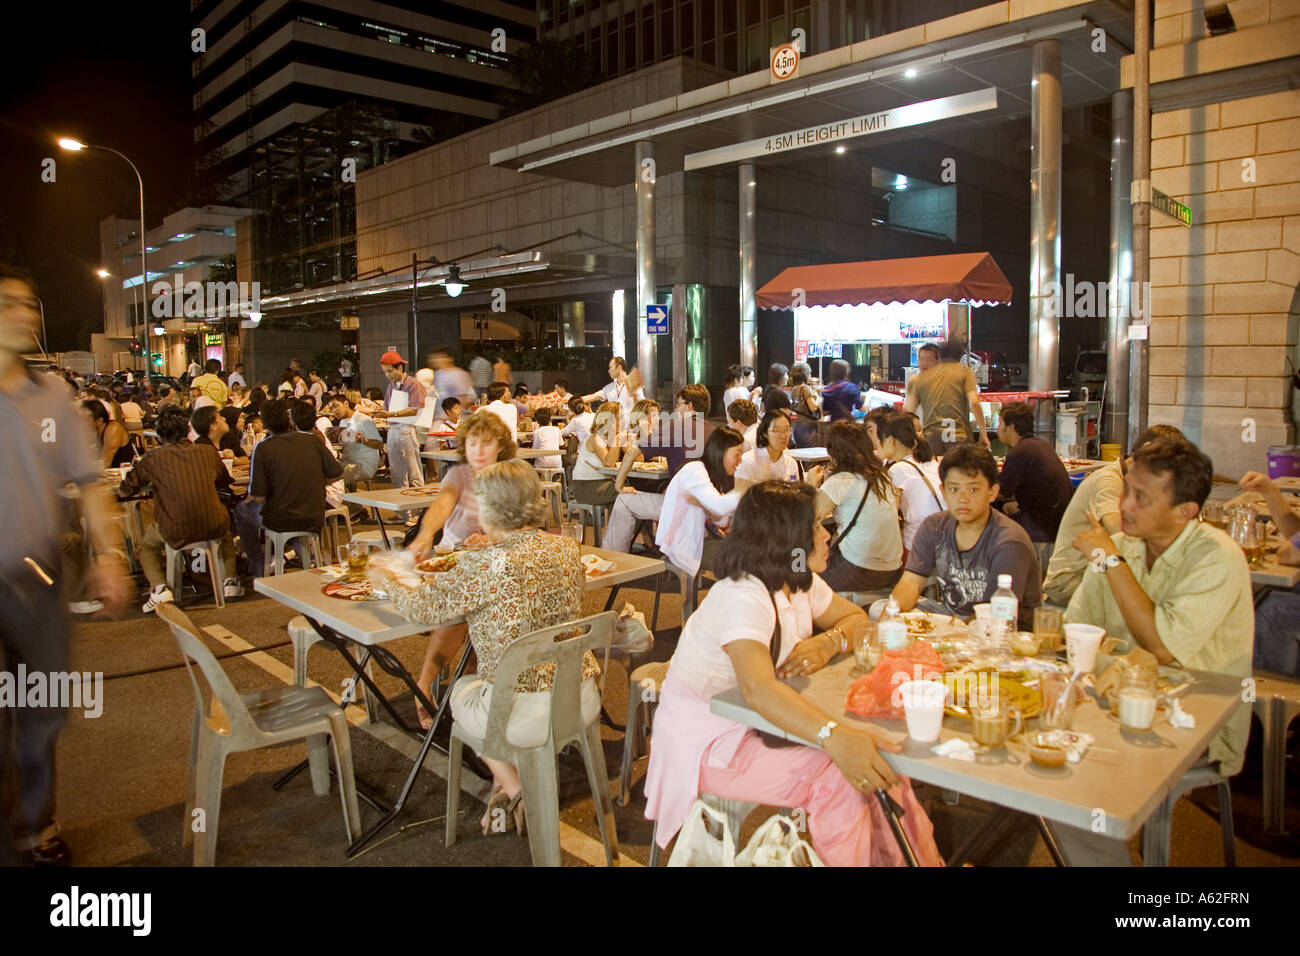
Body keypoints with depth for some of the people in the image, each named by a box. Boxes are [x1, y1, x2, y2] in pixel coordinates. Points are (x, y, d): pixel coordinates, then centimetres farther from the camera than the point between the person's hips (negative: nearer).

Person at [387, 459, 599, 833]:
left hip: (526, 718, -6)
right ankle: (505, 788, 34)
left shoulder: (484, 566, -21)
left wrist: (395, 588, 14)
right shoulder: (568, 549, -3)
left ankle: (514, 791, 23)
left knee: (462, 690, 28)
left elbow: (424, 607, -6)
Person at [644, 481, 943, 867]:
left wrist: (830, 642, -15)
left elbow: (858, 619, 8)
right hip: (705, 743, -8)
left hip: (758, 723, 8)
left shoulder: (800, 582, 0)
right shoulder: (742, 598, -28)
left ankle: (918, 858, 9)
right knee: (837, 779, -24)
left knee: (877, 759, -8)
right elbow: (757, 688, -43)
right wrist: (834, 736, -56)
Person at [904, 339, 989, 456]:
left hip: (930, 435, 3)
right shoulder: (965, 372, 8)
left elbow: (907, 409, 8)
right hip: (959, 435, -2)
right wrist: (983, 433, 0)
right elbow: (974, 403, -6)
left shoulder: (921, 377, 15)